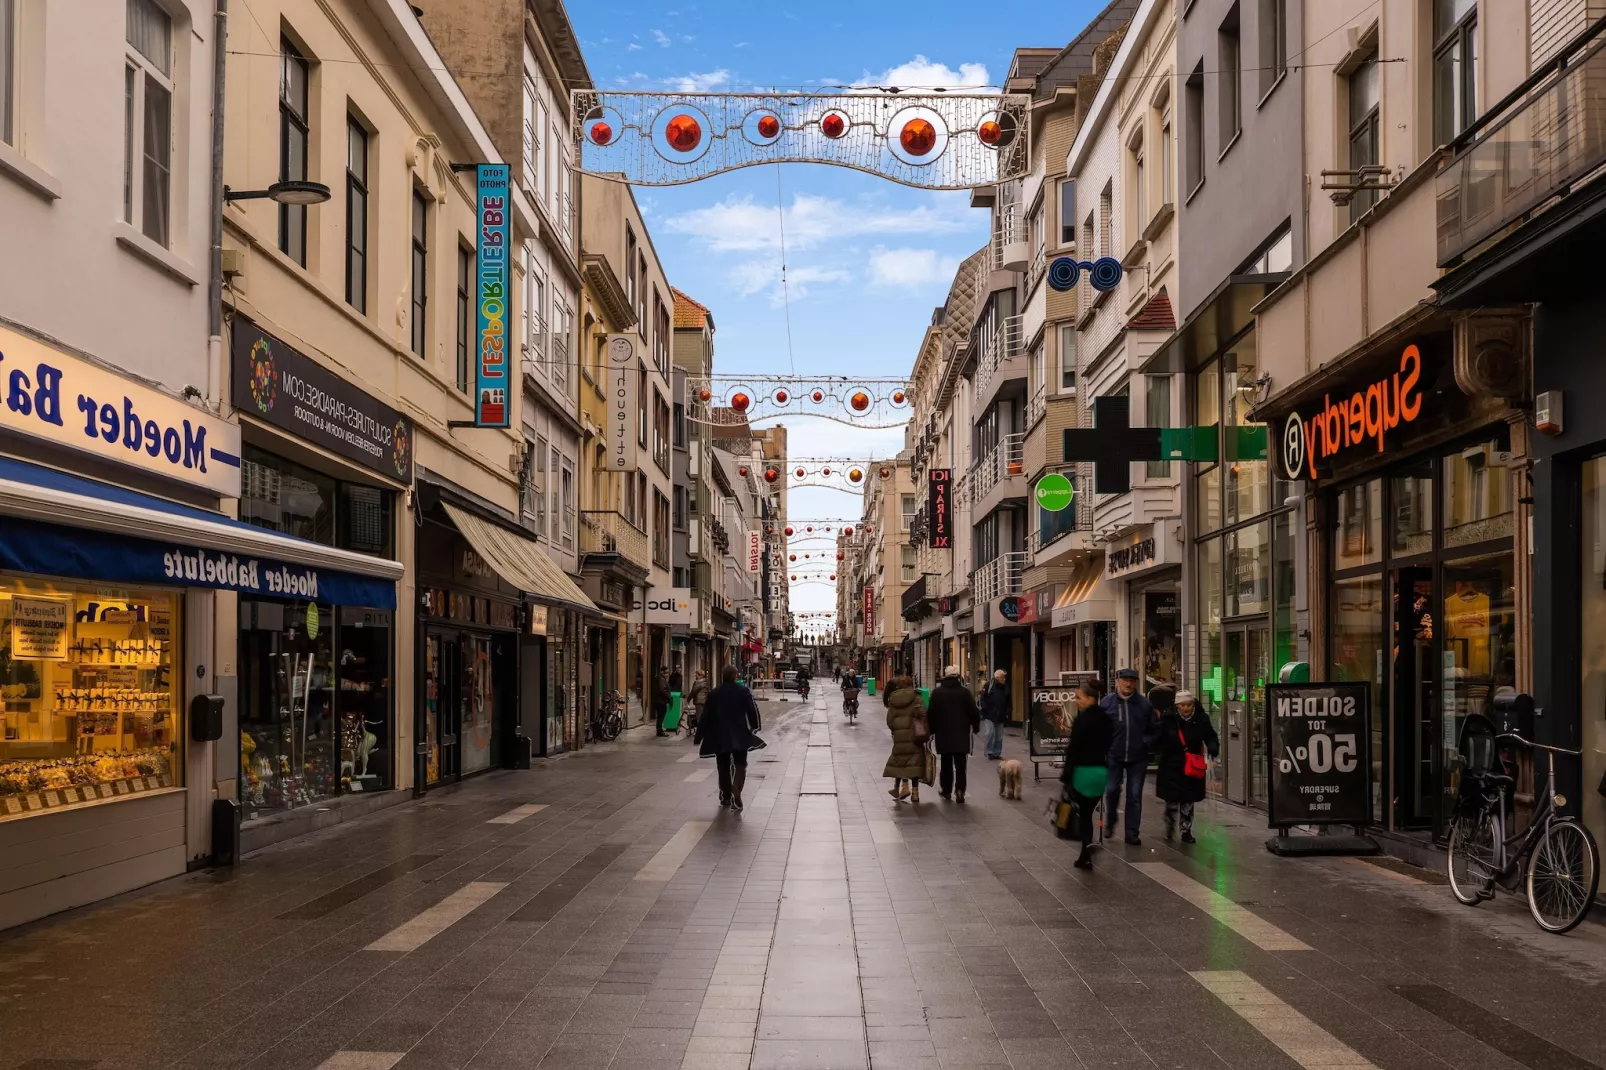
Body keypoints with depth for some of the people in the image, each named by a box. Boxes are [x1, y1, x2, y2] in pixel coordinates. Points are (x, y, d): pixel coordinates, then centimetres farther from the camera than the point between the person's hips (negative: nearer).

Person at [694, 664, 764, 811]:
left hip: (720, 737, 2)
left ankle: (725, 797, 24)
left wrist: (700, 736, 8)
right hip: (740, 736, -2)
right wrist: (755, 727, 11)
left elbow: (705, 716, 1)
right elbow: (752, 710, -6)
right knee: (740, 765, 3)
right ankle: (735, 795, -18)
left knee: (724, 767, 15)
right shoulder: (743, 692, -6)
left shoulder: (713, 694, 0)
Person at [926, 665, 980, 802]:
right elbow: (974, 712, -4)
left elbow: (930, 714, 0)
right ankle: (959, 791, -12)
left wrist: (932, 730, 11)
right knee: (960, 764, 0)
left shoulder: (937, 692, -2)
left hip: (943, 734, 1)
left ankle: (946, 790, 20)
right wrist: (976, 727, 11)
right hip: (961, 734, -1)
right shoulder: (965, 692, -5)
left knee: (946, 763, 14)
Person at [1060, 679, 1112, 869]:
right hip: (1101, 770, 7)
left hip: (1083, 771, -7)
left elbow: (1073, 751, -15)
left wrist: (1066, 777, -12)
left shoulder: (1082, 719, -15)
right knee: (1087, 813, 15)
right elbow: (1105, 745, 14)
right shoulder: (1105, 718, 8)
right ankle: (1085, 856, 17)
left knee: (1080, 812, 4)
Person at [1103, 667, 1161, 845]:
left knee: (1135, 795, 4)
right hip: (1114, 756, -1)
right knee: (1112, 790, -5)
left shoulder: (1145, 704, 3)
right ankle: (1110, 821, 23)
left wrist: (1146, 743, -6)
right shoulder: (1107, 703, 0)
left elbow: (1156, 729, 8)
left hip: (1138, 758, 1)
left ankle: (1132, 833, 12)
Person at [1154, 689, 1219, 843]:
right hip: (1171, 767, -2)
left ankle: (1186, 831, 22)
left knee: (1188, 802, 10)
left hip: (1192, 769, 2)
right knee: (1172, 801, -1)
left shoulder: (1201, 720, -1)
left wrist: (1213, 750, -15)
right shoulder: (1168, 720, -7)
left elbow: (1211, 737, 3)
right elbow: (1158, 739, -4)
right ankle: (1169, 830, 21)